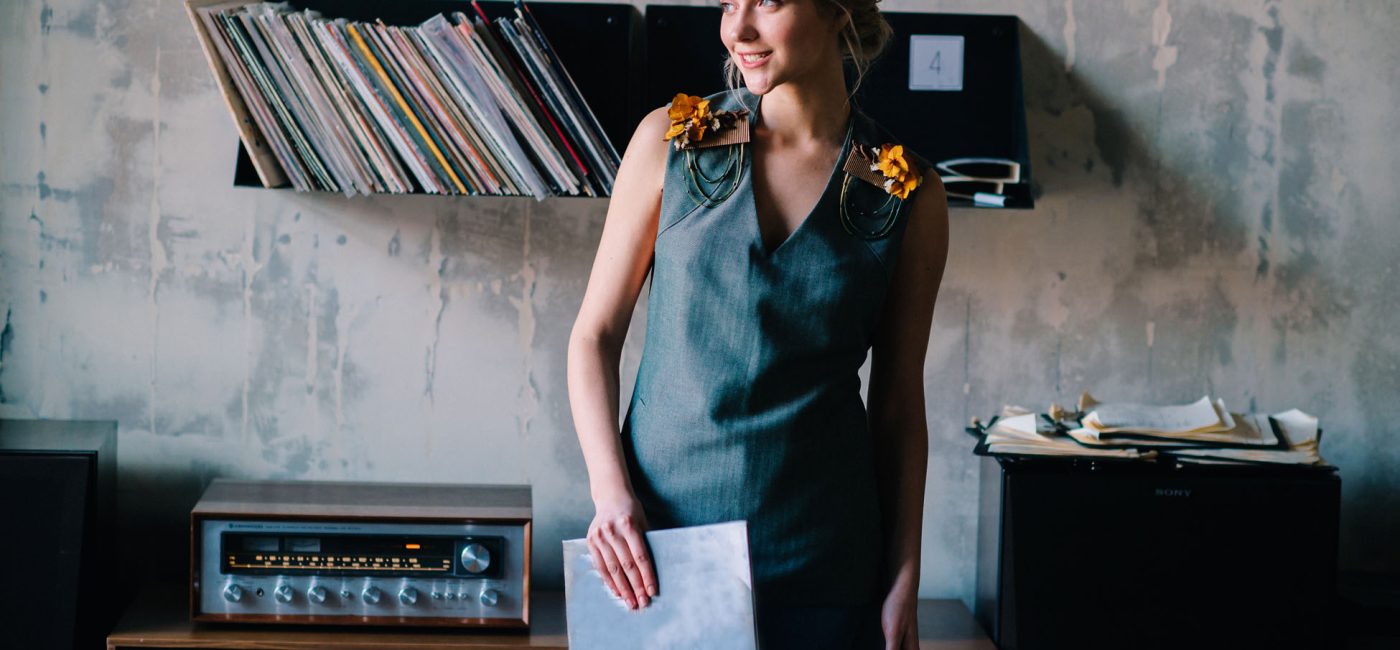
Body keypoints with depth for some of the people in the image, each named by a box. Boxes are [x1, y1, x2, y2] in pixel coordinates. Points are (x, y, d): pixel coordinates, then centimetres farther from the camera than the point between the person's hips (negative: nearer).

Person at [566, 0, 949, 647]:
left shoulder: (910, 193, -1)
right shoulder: (671, 139, -1)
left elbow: (897, 402, 4)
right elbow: (595, 333, 1)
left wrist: (904, 580, 1)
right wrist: (610, 491, -11)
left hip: (820, 559, 0)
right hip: (655, 543, 0)